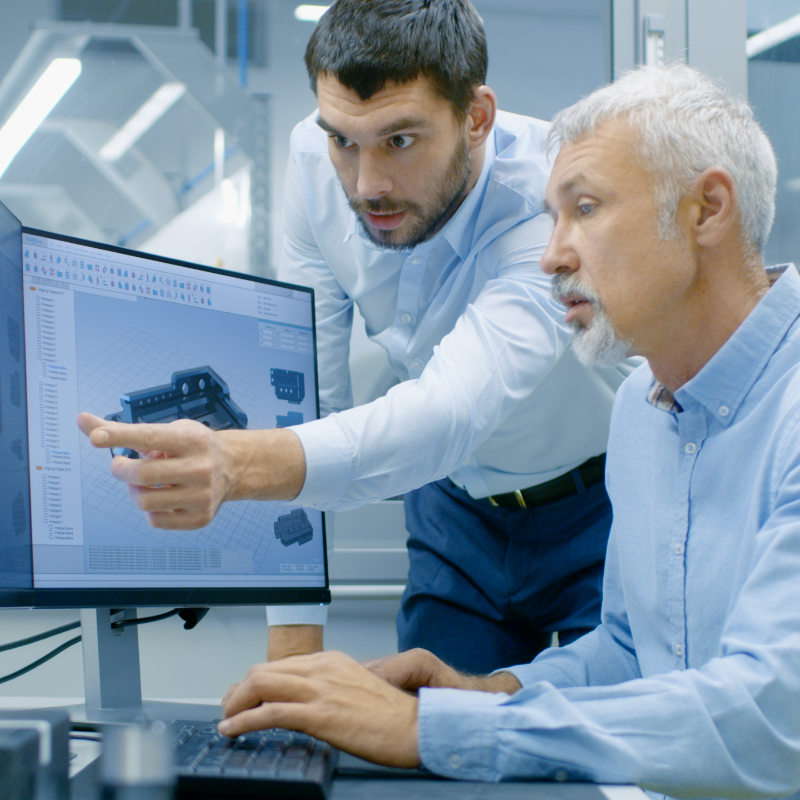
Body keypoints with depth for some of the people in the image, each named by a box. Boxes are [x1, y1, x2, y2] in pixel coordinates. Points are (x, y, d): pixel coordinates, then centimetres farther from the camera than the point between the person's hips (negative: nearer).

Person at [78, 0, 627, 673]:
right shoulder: (318, 164, -17)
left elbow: (453, 411, -49)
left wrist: (239, 465, -66)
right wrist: (295, 621, -16)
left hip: (597, 505, -4)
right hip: (459, 505, 4)